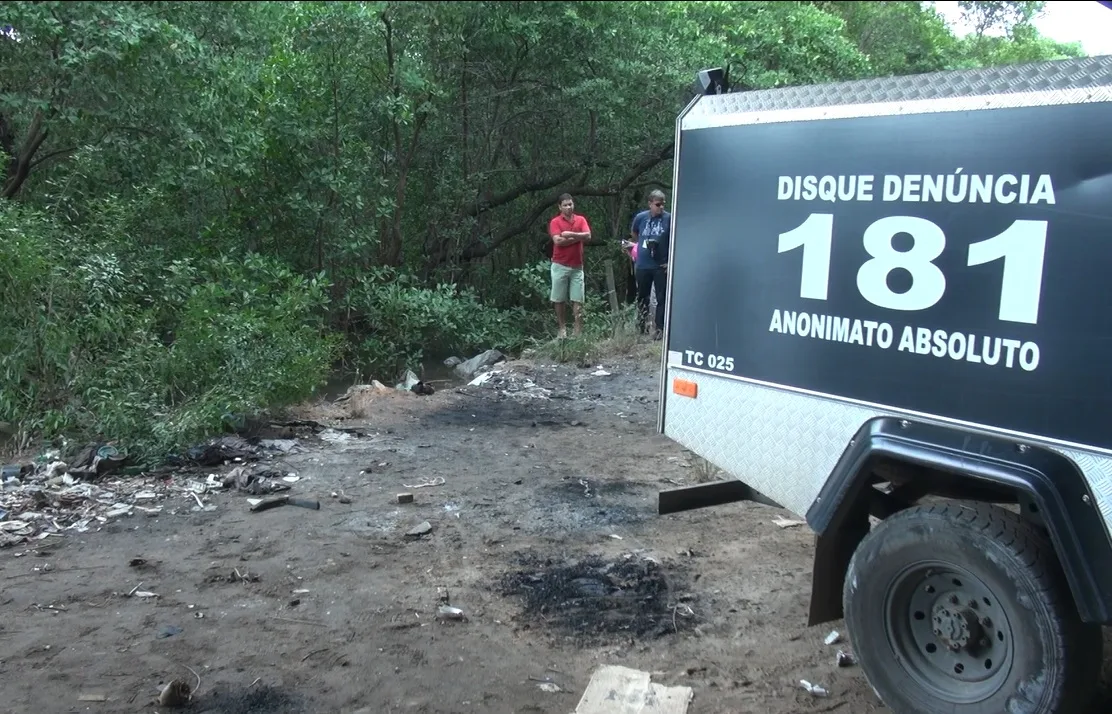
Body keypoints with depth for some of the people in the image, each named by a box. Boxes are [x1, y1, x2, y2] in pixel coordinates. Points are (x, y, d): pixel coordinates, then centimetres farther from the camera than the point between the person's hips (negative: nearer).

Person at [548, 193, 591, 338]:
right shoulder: (555, 222, -3)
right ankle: (562, 328, 15)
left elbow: (588, 236, -8)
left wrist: (570, 234, -16)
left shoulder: (581, 220, 6)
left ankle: (578, 331, 2)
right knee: (559, 299, 4)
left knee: (577, 300, 0)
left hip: (577, 266, 2)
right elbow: (558, 241, -16)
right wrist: (578, 237, -9)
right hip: (560, 266, -2)